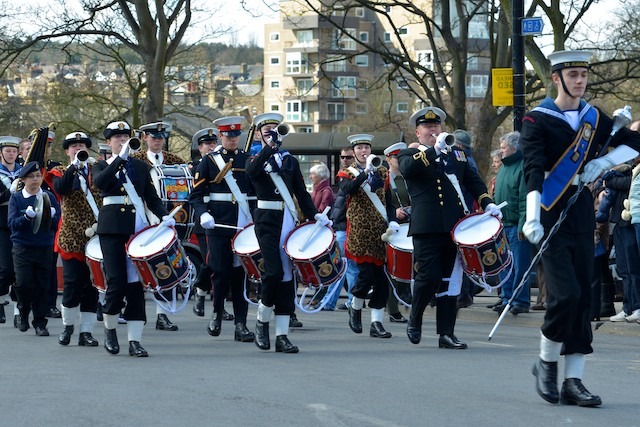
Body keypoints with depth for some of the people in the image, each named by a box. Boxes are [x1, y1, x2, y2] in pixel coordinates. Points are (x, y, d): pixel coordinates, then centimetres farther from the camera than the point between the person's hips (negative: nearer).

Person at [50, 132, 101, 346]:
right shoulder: (60, 172, 5)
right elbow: (61, 188, -17)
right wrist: (74, 166, -21)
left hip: (96, 237, 2)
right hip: (71, 238, -2)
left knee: (92, 286, 2)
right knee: (73, 284, -4)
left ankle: (86, 331, 7)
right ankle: (68, 325, 17)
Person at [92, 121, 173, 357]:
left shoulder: (141, 167, 17)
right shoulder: (102, 166, 8)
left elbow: (152, 197, 12)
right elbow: (99, 182, -15)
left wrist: (164, 215, -5)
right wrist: (120, 158, -20)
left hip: (138, 228, 3)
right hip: (112, 229, -2)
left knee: (136, 284, -1)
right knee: (116, 283, -9)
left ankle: (134, 340, 0)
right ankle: (110, 329, 16)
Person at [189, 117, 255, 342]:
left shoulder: (248, 160, 12)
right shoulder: (210, 161, 4)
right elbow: (196, 194, 2)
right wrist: (203, 214, -16)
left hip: (244, 226, 2)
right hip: (218, 225, -2)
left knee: (241, 273, 1)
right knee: (221, 272, -4)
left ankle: (241, 325, 3)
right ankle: (217, 313, 21)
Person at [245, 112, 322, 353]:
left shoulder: (290, 161, 16)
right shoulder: (256, 160, 5)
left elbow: (301, 193, 15)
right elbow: (251, 172, -20)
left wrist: (313, 216, 2)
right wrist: (270, 147, -25)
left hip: (288, 221, 4)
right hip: (266, 222, -4)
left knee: (287, 276, 1)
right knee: (274, 272, -17)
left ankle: (282, 336, 3)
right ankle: (262, 321, 6)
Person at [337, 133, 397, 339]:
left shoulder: (381, 172, 15)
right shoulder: (346, 174, 3)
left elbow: (388, 199, 13)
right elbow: (347, 189, -20)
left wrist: (392, 221, -4)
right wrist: (366, 172, -31)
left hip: (380, 230, 4)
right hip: (360, 231, -4)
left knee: (381, 277, -1)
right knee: (367, 273, -12)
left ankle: (377, 323, 3)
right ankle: (355, 308, 16)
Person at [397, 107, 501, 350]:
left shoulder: (456, 154, 21)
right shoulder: (410, 154, 5)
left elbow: (473, 181, 22)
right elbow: (407, 167, -18)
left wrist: (487, 203, 6)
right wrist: (434, 150, -26)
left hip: (456, 227, 5)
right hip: (428, 228, -5)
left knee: (450, 280, 3)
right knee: (429, 277, -9)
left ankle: (446, 334, 6)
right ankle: (414, 320, 15)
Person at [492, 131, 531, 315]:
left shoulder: (523, 167, -11)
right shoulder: (504, 167, 17)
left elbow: (526, 199, -17)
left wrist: (523, 224, -21)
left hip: (517, 225, -8)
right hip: (503, 223, 8)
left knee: (520, 265, -4)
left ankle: (521, 301, 1)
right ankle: (507, 298, 15)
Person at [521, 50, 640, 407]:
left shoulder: (594, 118, 10)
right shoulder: (538, 120, -6)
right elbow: (533, 169, -18)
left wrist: (602, 163, -1)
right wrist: (532, 218, -31)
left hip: (583, 213, 6)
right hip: (551, 215, -6)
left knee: (583, 297, 3)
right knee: (566, 294, -15)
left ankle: (573, 381, 7)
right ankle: (547, 363, 7)